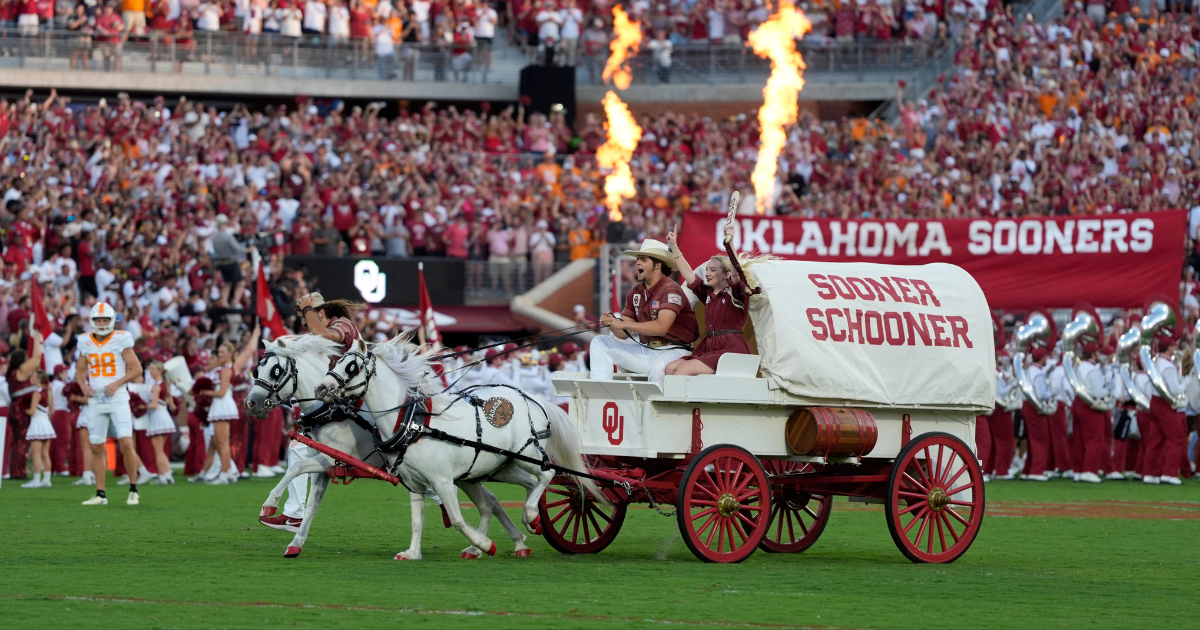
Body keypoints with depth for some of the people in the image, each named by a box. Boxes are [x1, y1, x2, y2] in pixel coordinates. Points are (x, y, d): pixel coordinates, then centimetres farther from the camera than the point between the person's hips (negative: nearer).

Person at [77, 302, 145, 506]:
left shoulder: (121, 340, -5)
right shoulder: (86, 343, 7)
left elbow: (136, 368, -5)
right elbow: (80, 370, 18)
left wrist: (117, 383, -17)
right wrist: (83, 385, -2)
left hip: (118, 399, -4)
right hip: (95, 401, 4)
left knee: (126, 443, -13)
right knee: (97, 447, 5)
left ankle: (133, 489, 0)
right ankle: (100, 494, 12)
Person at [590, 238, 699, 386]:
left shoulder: (670, 290, -13)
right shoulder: (635, 292, 11)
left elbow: (661, 327, -27)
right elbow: (623, 335, 10)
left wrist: (623, 324, -24)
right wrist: (611, 322, -14)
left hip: (673, 351, -8)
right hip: (645, 350, 8)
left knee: (658, 368, -42)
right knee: (599, 343, 5)